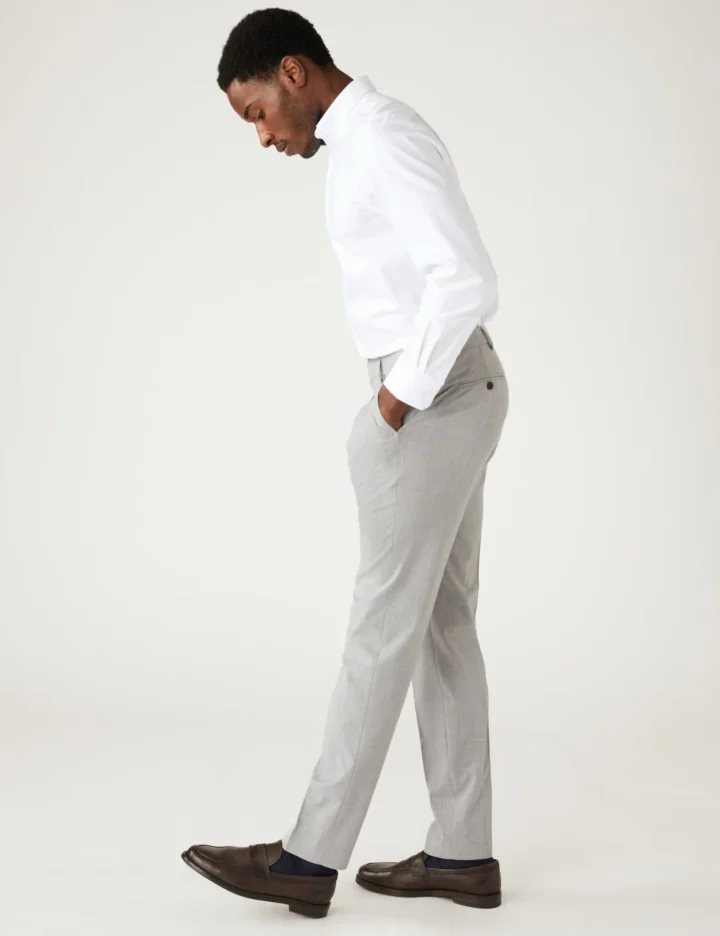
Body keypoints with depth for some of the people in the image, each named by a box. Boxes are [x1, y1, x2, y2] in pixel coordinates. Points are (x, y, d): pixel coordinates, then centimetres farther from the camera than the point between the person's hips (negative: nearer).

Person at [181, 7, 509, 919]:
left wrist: (401, 394, -17)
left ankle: (311, 855, 5)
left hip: (434, 403, -10)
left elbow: (468, 281, -27)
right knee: (441, 625, 10)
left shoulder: (382, 139, -17)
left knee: (382, 630, -5)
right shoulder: (370, 138, 17)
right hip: (444, 395, 10)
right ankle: (461, 851, 16)